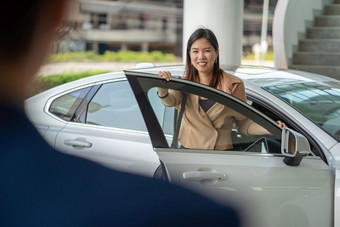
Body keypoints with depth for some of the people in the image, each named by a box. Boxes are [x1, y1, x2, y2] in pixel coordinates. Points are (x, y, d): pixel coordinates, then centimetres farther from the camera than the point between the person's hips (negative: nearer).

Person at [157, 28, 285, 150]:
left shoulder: (233, 85, 0)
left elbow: (243, 124, 2)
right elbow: (170, 101, -15)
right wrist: (162, 88, -37)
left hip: (220, 154, 0)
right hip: (187, 149, 0)